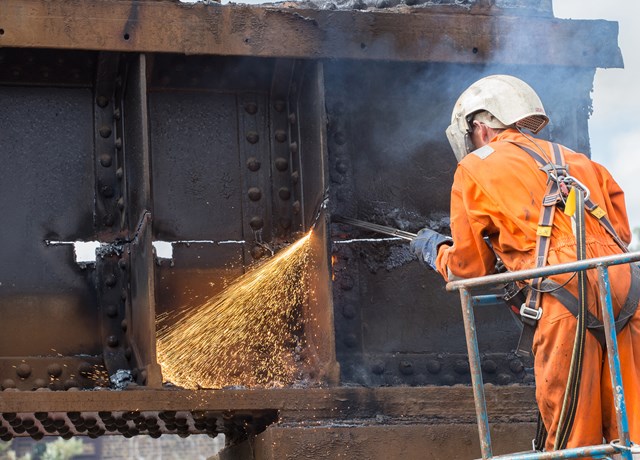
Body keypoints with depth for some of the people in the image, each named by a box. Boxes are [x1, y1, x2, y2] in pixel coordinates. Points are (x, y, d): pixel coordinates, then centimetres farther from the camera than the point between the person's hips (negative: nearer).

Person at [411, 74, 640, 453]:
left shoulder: (475, 169, 15)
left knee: (570, 436, -2)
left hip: (566, 296, -5)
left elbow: (469, 271, 19)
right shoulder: (577, 161, 29)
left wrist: (435, 250, 40)